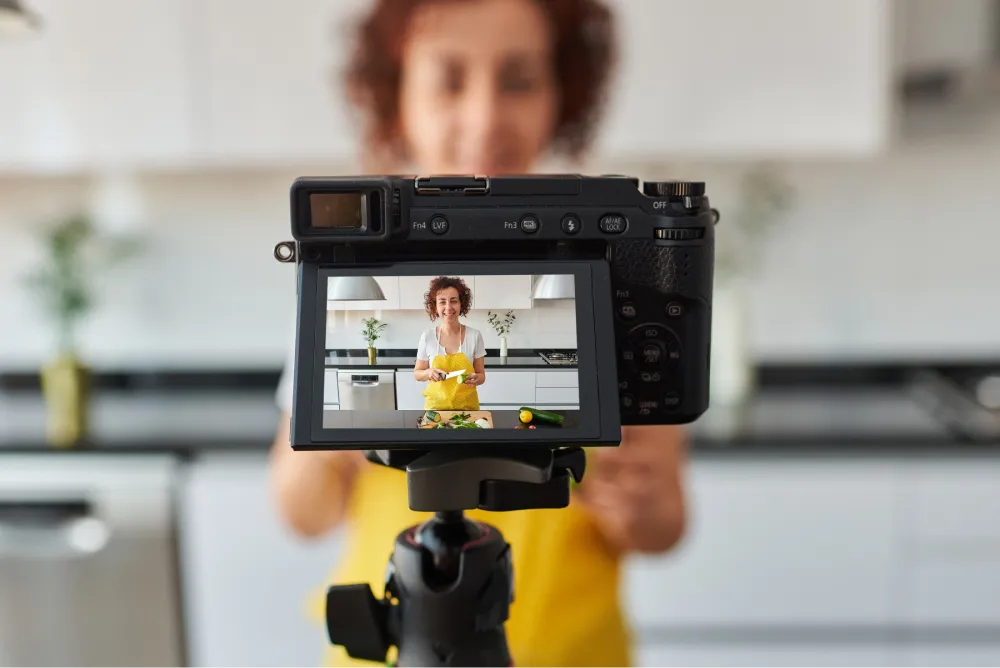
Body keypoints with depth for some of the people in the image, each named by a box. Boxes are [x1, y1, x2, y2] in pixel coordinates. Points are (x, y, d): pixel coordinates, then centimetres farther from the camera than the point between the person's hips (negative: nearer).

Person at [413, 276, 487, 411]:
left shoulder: (474, 335, -8)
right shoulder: (427, 337, -6)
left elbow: (481, 375, -1)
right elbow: (417, 373, 5)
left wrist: (475, 379, -22)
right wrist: (429, 373, -15)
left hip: (467, 406, 0)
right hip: (436, 406, 0)